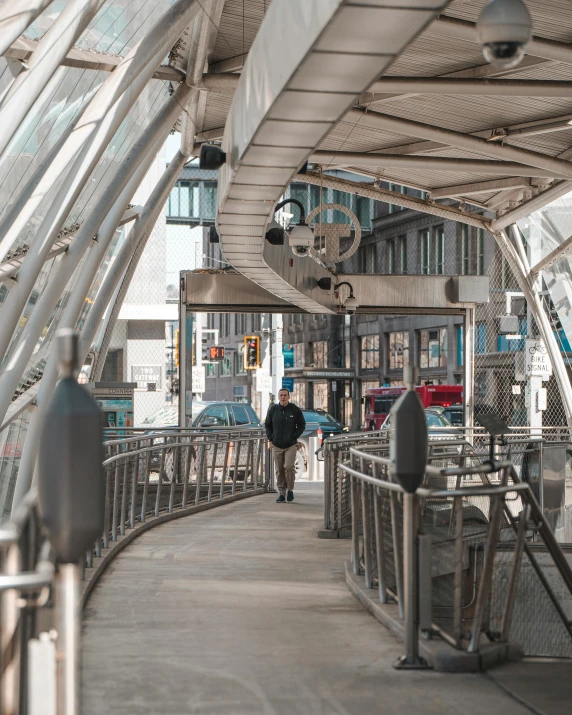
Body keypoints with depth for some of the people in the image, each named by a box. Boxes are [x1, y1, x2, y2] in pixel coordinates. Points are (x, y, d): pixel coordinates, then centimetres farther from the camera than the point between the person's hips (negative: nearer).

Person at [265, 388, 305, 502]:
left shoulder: (295, 410, -1)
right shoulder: (273, 409, 4)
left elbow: (302, 425, 8)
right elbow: (267, 425, 15)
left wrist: (294, 437, -4)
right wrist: (270, 439, 6)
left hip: (291, 445, -2)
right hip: (276, 446, 2)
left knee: (289, 467, -16)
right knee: (279, 470, 4)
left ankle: (290, 490, 3)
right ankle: (282, 492, 14)